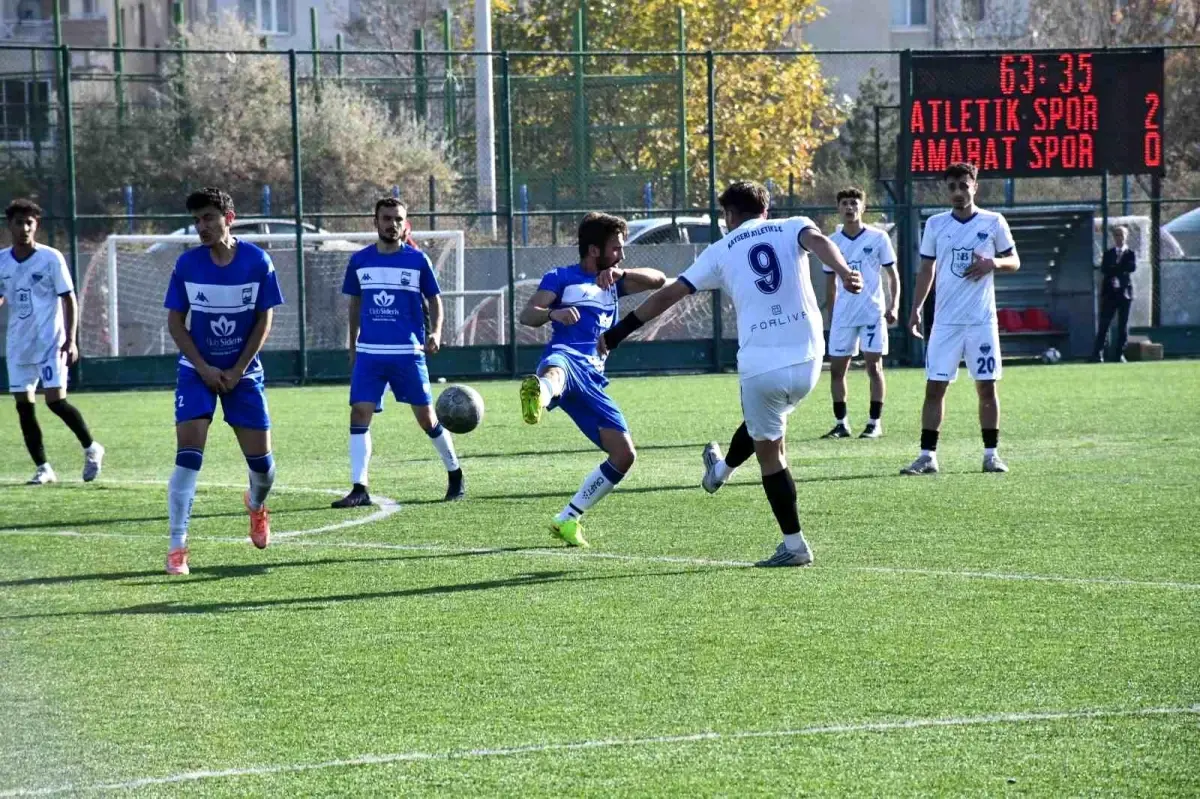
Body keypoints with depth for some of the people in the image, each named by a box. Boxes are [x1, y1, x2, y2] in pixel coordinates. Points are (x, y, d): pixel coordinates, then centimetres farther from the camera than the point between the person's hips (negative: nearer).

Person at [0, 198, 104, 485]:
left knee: (56, 400, -12)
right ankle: (43, 469, 9)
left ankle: (91, 449, 9)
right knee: (24, 405, 1)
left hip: (50, 343, -5)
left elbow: (69, 300, -5)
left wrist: (70, 340, -12)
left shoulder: (51, 258, -7)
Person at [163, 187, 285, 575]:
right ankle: (177, 547, -13)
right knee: (188, 456, -15)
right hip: (197, 371, -1)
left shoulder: (257, 262, -10)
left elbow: (264, 319, -5)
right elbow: (175, 322, -2)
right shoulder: (187, 264, -9)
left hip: (243, 372, 1)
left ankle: (256, 505, 39)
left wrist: (237, 371, -10)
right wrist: (204, 369, -11)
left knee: (261, 461, 3)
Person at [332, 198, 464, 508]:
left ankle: (455, 474, 22)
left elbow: (434, 299, 6)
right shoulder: (360, 261, 7)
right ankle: (359, 488, -7)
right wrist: (353, 346, 18)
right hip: (369, 354, 2)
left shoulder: (417, 260, 0)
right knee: (359, 415, -9)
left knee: (427, 418, 3)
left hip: (408, 353, -2)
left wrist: (435, 333, -10)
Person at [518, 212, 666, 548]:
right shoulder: (562, 277, 14)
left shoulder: (613, 283, 30)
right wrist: (554, 312, -24)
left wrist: (619, 272, 2)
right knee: (556, 368, -45)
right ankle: (537, 396, -86)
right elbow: (527, 315, -1)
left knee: (624, 456, 2)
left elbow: (658, 279, 20)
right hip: (566, 357, -7)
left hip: (593, 378, 7)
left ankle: (568, 520, 15)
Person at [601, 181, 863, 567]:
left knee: (769, 451, 13)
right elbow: (818, 240, -15)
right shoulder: (791, 228, 10)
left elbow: (668, 295, 10)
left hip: (760, 366, -2)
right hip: (807, 362, 2)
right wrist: (844, 272, -35)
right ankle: (721, 471, 56)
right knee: (763, 425, 30)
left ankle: (794, 545, 12)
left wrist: (616, 334, 17)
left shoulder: (722, 250, 10)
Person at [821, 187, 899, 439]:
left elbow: (892, 274, 3)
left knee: (874, 366, -4)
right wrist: (831, 318, 13)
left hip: (873, 312, -3)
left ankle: (875, 423, 3)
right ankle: (841, 423, 10)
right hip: (843, 314, 3)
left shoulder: (878, 238, -1)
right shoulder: (832, 243, 7)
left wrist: (894, 305, -9)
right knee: (836, 368, 1)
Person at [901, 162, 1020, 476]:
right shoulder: (935, 225, 6)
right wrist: (915, 309, 5)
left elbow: (1014, 261, 8)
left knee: (986, 387, 2)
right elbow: (926, 270, 12)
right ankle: (927, 456, 0)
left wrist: (994, 263, -13)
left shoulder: (993, 223, 1)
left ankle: (991, 454, 10)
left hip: (982, 320, -1)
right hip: (945, 321, 1)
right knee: (934, 387, -3)